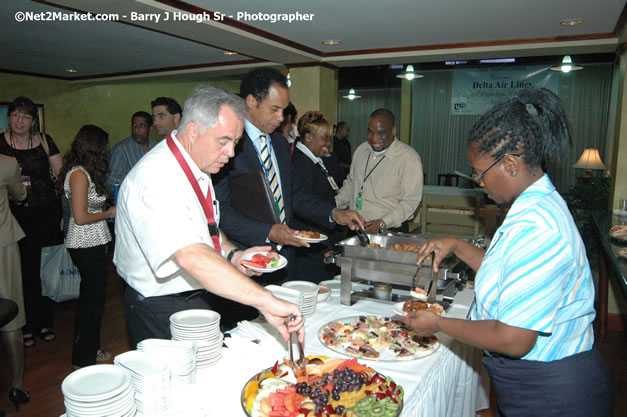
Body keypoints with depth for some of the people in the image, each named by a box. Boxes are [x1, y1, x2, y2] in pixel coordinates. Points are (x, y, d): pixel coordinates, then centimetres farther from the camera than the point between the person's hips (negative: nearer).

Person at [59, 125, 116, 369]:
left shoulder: (84, 172, 11)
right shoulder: (79, 174, -18)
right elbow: (81, 217, -21)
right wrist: (109, 213, -9)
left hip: (92, 244, 10)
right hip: (86, 245, -10)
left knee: (91, 298, 18)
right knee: (92, 299, 1)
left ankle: (91, 350, 33)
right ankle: (83, 360, 15)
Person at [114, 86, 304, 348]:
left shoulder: (199, 168, 3)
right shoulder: (156, 178, -28)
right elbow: (191, 256, -42)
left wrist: (232, 255, -1)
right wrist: (265, 300, -46)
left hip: (194, 298, 8)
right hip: (161, 312, -8)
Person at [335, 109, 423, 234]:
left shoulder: (410, 157, -7)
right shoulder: (361, 149, 12)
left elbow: (410, 201, -11)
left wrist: (382, 223, -19)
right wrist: (333, 205, 10)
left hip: (390, 231, -5)